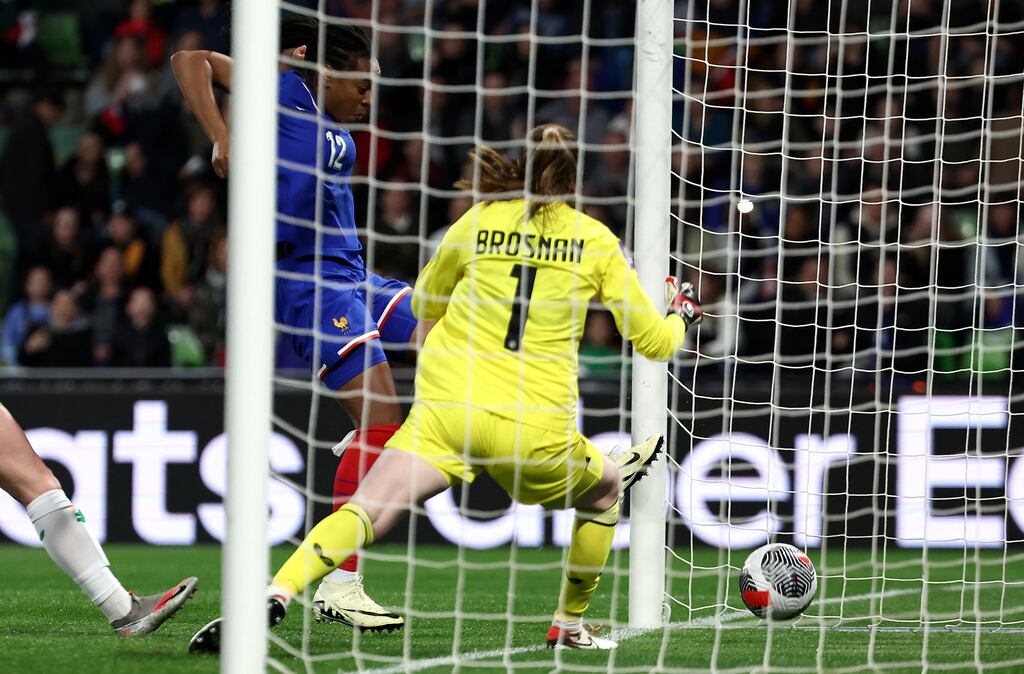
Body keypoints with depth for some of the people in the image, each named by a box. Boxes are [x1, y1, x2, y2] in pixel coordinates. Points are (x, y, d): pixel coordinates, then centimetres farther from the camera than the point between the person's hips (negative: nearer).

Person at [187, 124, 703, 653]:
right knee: (605, 491, 30)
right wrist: (680, 316, 36)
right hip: (535, 429, 0)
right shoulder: (596, 241, 8)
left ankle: (276, 595, -39)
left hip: (446, 406, 0)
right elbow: (654, 341, 15)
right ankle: (569, 625, 37)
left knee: (366, 512, -14)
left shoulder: (478, 221, 11)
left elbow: (424, 304, 27)